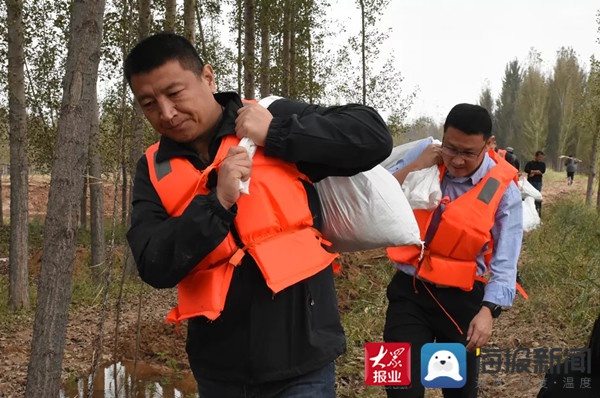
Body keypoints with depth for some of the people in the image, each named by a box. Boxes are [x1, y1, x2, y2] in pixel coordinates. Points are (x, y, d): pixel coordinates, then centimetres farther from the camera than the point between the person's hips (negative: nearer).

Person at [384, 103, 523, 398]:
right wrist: (414, 167, -14)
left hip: (460, 298, 0)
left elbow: (504, 265, -14)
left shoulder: (504, 190, -9)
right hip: (409, 290, 1)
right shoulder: (423, 156, -3)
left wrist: (488, 310, -28)